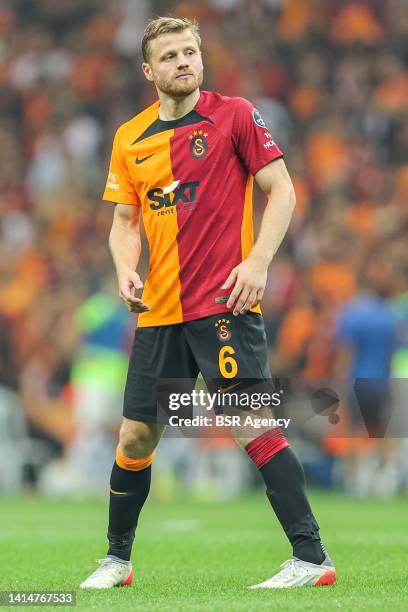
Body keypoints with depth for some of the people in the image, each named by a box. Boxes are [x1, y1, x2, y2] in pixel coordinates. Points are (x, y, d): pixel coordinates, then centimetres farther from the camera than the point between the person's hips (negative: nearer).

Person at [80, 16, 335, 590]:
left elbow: (281, 190, -3)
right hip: (159, 310, 5)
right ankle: (117, 559, 24)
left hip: (225, 304, -5)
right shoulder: (130, 139, 11)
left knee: (252, 423, -14)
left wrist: (257, 263, -14)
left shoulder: (234, 114, -2)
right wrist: (126, 269, -2)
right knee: (136, 436, 8)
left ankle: (312, 558, -12)